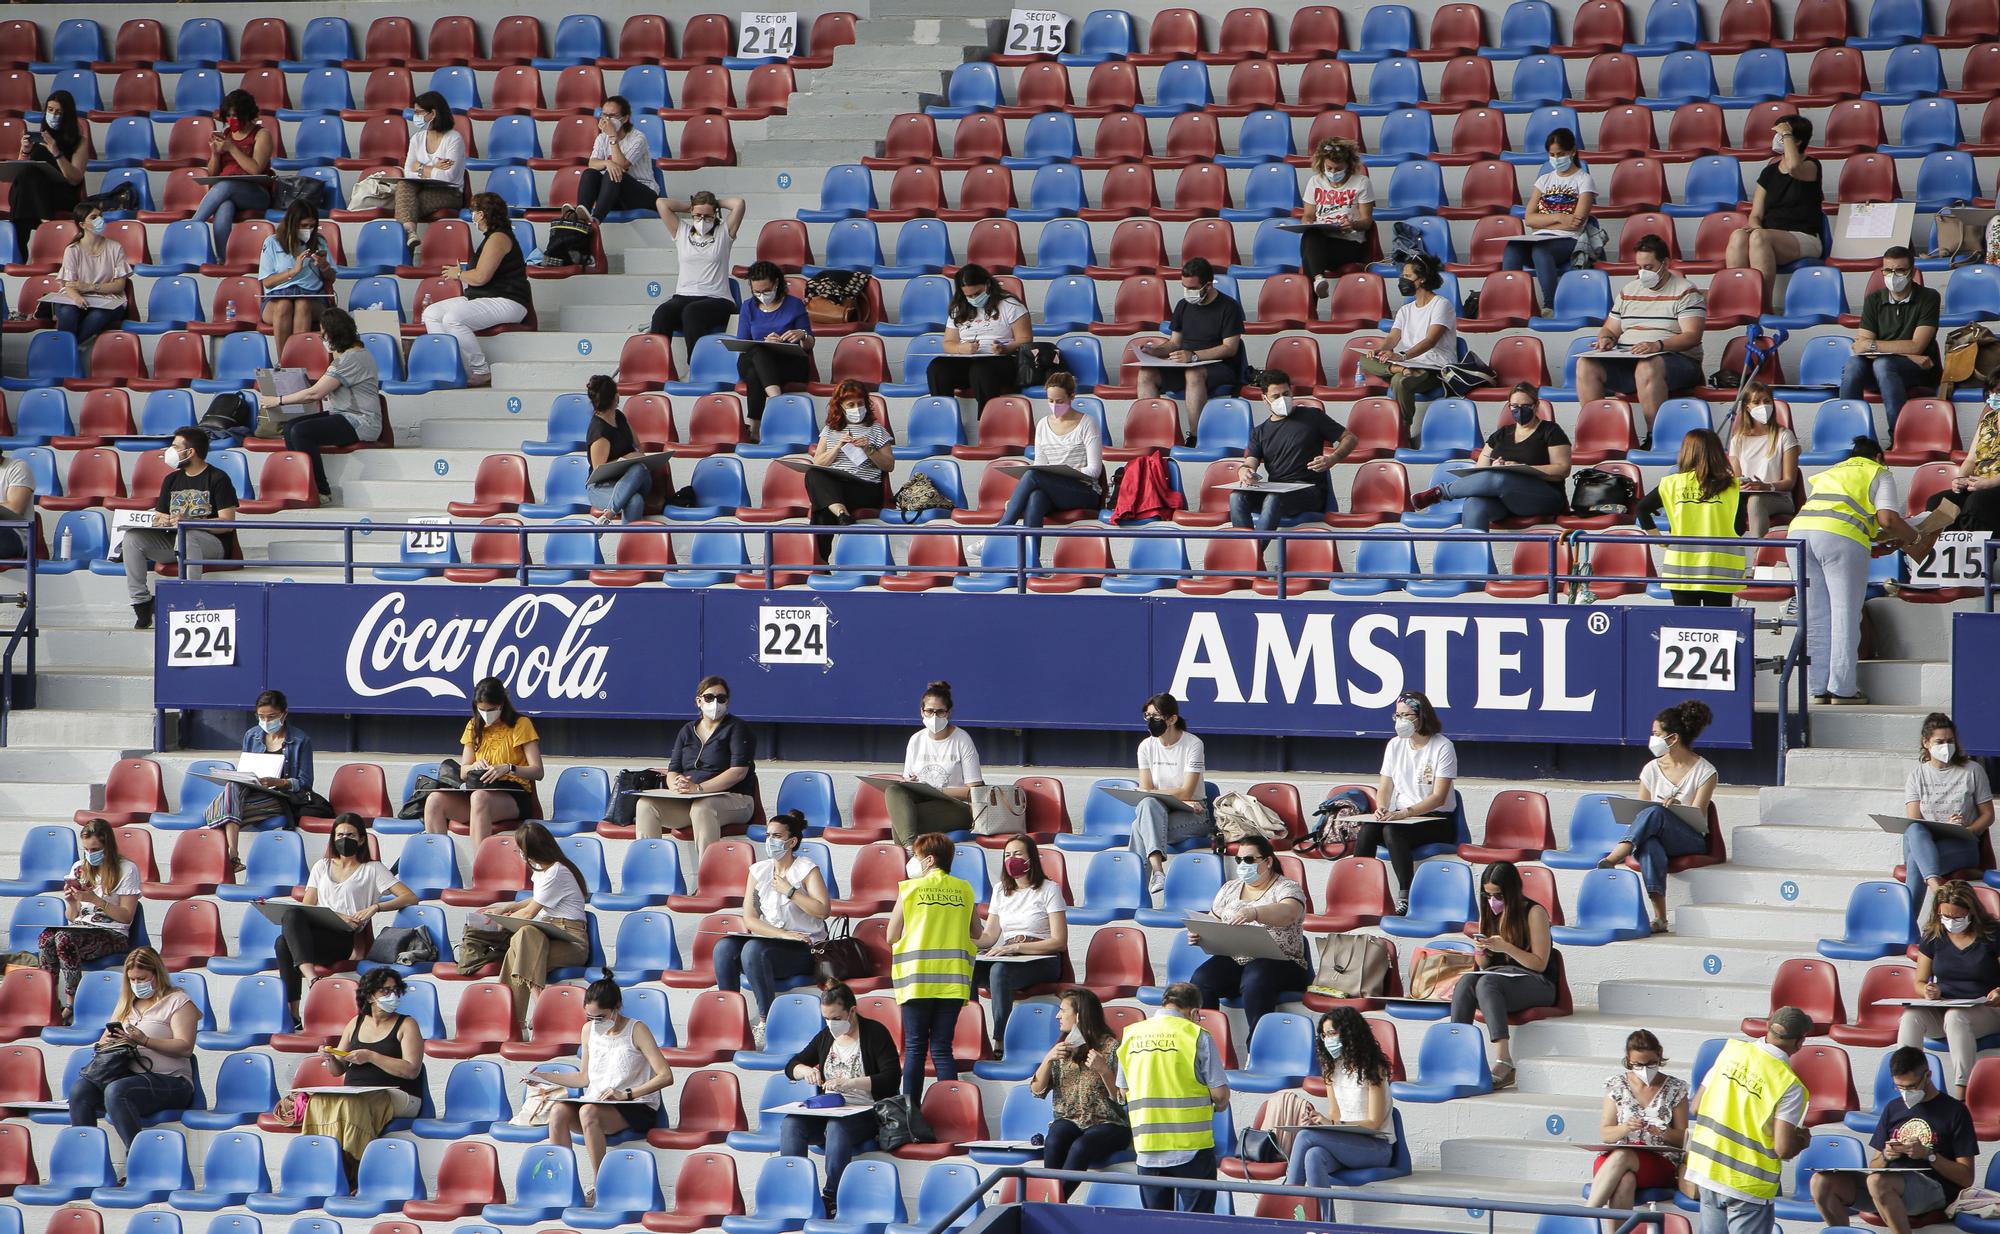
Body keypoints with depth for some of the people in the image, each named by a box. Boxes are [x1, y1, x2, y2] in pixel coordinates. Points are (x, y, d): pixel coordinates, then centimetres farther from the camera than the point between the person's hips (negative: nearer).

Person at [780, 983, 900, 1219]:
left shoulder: (875, 1034, -3)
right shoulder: (826, 1036, 15)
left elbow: (891, 1078, -14)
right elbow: (791, 1066, 20)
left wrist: (849, 1083, -24)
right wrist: (805, 1071, -6)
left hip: (865, 1113, -5)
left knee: (837, 1127, -39)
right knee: (790, 1124, -25)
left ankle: (831, 1197, -33)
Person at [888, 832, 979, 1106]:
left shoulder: (910, 889, -3)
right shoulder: (963, 889, 4)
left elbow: (891, 936, 0)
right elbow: (976, 935, 14)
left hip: (917, 978, -2)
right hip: (953, 979, 2)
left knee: (914, 1047, 3)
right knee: (942, 1047, 5)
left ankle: (911, 1107, 1)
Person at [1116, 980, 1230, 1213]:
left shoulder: (1131, 1035, 6)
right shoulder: (1197, 1036, -7)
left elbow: (1124, 1092, 13)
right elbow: (1220, 1093, -8)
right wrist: (1219, 1105, 15)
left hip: (1147, 1148, 4)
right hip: (1191, 1145, -4)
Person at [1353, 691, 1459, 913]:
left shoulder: (1443, 747, -8)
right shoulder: (1395, 745, 11)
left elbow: (1439, 797, -15)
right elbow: (1385, 787, 12)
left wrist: (1406, 812, -27)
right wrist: (1381, 808, -12)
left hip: (1437, 821, -5)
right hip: (1402, 816, 5)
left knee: (1393, 831, -35)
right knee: (1366, 831, -26)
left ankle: (1405, 896, -37)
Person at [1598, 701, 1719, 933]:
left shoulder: (1704, 771, 2)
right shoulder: (1652, 769, 14)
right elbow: (1639, 810, 13)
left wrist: (1677, 808, -29)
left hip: (1690, 841, -3)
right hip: (1657, 838, 3)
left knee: (1655, 812, -36)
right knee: (1649, 845, -39)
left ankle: (1613, 858, -51)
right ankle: (1659, 916, -50)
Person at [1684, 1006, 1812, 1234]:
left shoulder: (1731, 1051, 0)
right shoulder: (1790, 1085, -15)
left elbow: (1695, 1108, 6)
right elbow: (1783, 1149, -18)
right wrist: (1803, 1141, 5)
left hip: (1707, 1170, 5)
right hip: (1749, 1185, -5)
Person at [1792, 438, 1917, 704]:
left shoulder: (1829, 473, 36)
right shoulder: (1879, 473, 19)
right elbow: (1888, 518, 3)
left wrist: (1876, 538, 43)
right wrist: (1909, 537, 23)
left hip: (1799, 528, 5)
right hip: (1840, 536, -5)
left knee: (1815, 617, 10)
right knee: (1845, 615, 0)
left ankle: (1819, 688, 11)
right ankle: (1842, 689, -3)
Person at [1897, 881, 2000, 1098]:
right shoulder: (1934, 937, 8)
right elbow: (1919, 982, 14)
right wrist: (1928, 991, -10)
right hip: (1941, 1010, 4)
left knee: (1955, 1017, -39)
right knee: (1911, 1015, -29)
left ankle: (1962, 1094, -46)